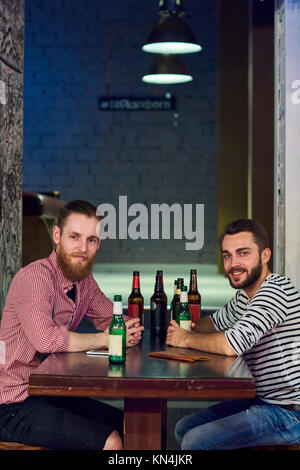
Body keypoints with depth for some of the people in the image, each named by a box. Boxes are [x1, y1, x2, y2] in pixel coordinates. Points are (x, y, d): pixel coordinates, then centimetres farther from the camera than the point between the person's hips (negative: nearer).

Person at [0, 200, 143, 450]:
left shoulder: (84, 279, 7)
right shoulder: (35, 276, -19)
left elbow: (111, 318, 17)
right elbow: (45, 339, -33)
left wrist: (131, 330, -8)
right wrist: (104, 339, -19)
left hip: (53, 395, 9)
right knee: (110, 441, -20)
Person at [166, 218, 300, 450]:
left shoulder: (277, 288, -21)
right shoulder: (244, 296, 10)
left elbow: (233, 344, -31)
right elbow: (216, 321, 29)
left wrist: (186, 339, -13)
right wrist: (188, 328, 6)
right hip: (262, 400, 10)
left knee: (195, 441, -17)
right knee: (184, 429, 13)